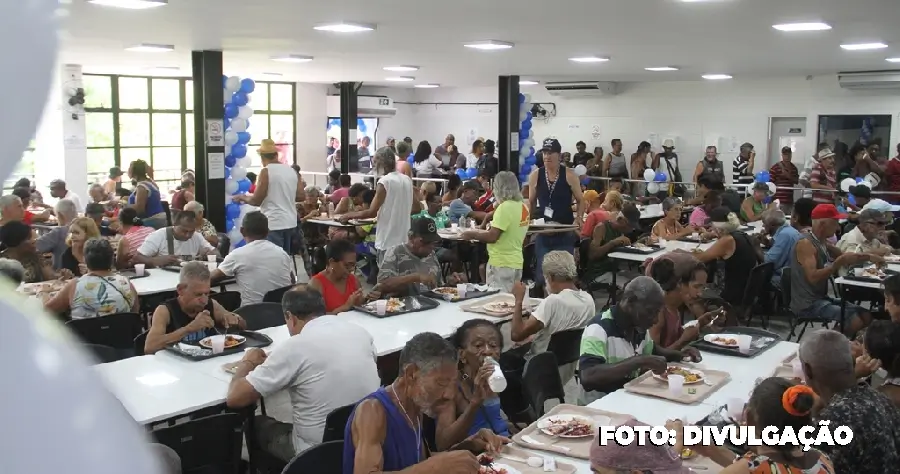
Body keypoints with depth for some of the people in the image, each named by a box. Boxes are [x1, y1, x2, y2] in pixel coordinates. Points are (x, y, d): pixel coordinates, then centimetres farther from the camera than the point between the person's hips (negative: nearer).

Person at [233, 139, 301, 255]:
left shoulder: (266, 171, -11)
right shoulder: (292, 171, 7)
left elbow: (256, 200, -10)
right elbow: (300, 195, 13)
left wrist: (243, 197, 9)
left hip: (274, 224, -7)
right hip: (290, 223, 7)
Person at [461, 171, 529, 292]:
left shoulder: (505, 207, -18)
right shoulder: (523, 207, 7)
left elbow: (492, 237, -20)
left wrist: (472, 235, -5)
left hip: (501, 264, -8)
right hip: (517, 262, 9)